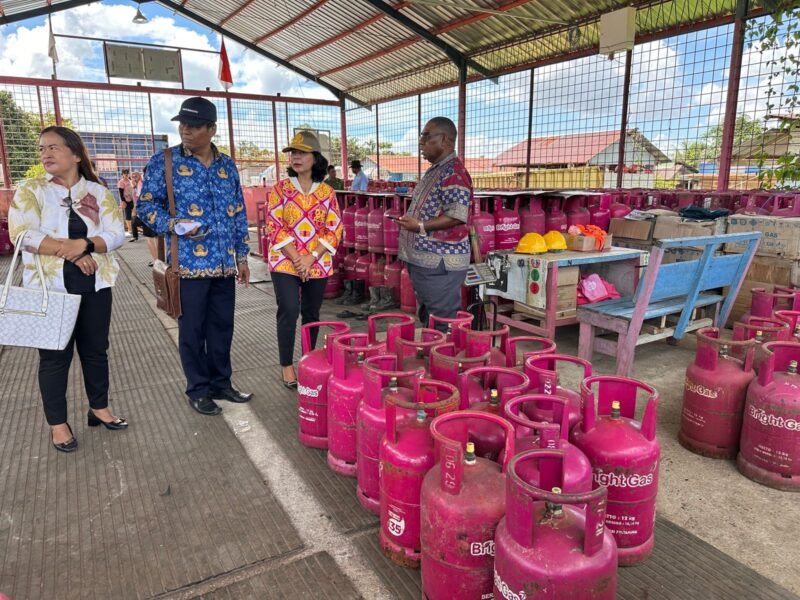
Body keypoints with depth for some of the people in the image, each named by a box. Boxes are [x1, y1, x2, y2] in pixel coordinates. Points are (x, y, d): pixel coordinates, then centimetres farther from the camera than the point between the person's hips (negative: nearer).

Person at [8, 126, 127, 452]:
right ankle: (57, 424, 17)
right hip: (50, 287, -2)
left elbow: (116, 234, -5)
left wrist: (84, 245, -22)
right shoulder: (29, 190, 0)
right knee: (55, 355, 4)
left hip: (95, 285, 2)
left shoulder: (99, 192, 5)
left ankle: (99, 408, 29)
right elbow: (22, 234, -13)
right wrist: (70, 249, -18)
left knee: (96, 349, 12)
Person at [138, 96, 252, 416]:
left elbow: (238, 213, 14)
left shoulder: (227, 165, 11)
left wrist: (242, 256, 11)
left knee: (222, 325, 12)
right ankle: (199, 390, 19)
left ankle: (221, 383, 27)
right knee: (192, 328, 5)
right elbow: (146, 204, 0)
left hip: (224, 263, 4)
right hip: (189, 263, -4)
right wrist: (172, 225, -19)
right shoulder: (163, 162, -1)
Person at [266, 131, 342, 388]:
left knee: (311, 313, 10)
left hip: (318, 263, 2)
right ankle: (287, 366, 3)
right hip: (285, 261, -2)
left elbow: (335, 230, -1)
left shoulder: (327, 192, 3)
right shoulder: (280, 188, -1)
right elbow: (275, 227, -7)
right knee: (289, 310, -13)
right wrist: (296, 259, -15)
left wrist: (311, 258, -13)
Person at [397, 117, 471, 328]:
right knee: (427, 319, 18)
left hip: (440, 262, -10)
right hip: (423, 259, 10)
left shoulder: (454, 172, -14)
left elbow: (457, 216, -23)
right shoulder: (434, 170, 17)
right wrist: (410, 220, 12)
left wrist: (420, 227, -21)